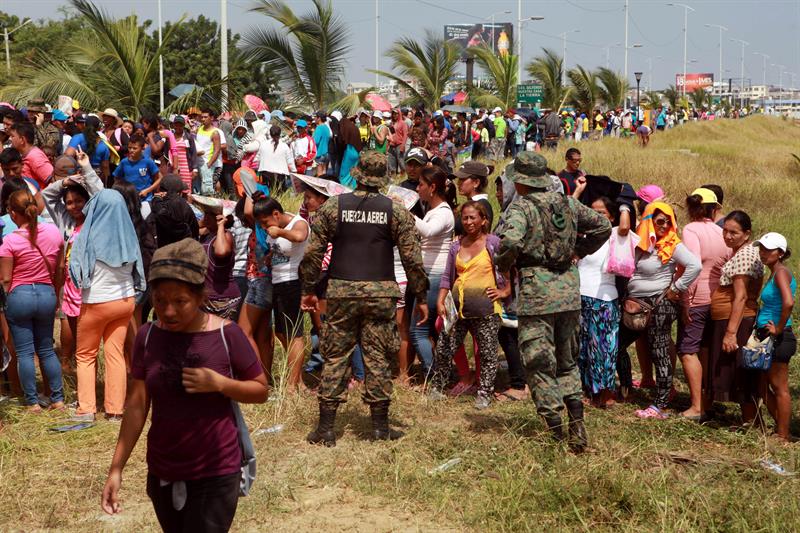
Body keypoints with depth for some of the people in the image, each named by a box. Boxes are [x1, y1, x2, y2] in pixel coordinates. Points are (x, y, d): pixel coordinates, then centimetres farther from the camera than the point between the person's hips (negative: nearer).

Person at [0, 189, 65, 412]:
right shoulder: (54, 232, -2)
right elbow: (59, 270, 7)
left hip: (19, 296, -4)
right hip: (47, 294, 4)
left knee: (24, 352, 5)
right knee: (46, 349, 16)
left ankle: (32, 402, 7)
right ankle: (58, 399, 15)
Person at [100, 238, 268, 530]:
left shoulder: (226, 335, -12)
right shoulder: (148, 337, -4)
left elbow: (261, 390, -2)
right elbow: (136, 406, -1)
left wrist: (219, 383, -20)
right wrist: (116, 469, -5)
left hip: (215, 475, -4)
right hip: (162, 473, 4)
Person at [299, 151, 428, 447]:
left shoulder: (332, 207, 1)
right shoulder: (395, 211, 0)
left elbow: (313, 251, 2)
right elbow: (412, 258, 0)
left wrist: (308, 289, 12)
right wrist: (421, 297, 8)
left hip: (341, 291, 1)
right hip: (381, 293, 0)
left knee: (334, 356, 6)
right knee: (378, 357, 6)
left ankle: (325, 428, 7)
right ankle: (380, 425, 11)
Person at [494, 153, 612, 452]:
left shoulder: (521, 208, -10)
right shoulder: (567, 204, 9)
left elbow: (510, 239, -28)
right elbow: (603, 226, 16)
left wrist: (503, 265, -8)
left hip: (537, 294, -6)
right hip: (569, 291, 6)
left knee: (539, 365, 4)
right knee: (567, 362, 18)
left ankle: (556, 434, 5)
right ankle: (577, 426, 7)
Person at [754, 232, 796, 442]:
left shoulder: (781, 272, -15)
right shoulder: (773, 273, 13)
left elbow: (788, 302, -31)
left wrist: (779, 329, -21)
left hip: (778, 339, -10)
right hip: (766, 338, 10)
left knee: (779, 387, -1)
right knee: (762, 385, 17)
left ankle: (783, 437, 7)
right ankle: (780, 428, 28)